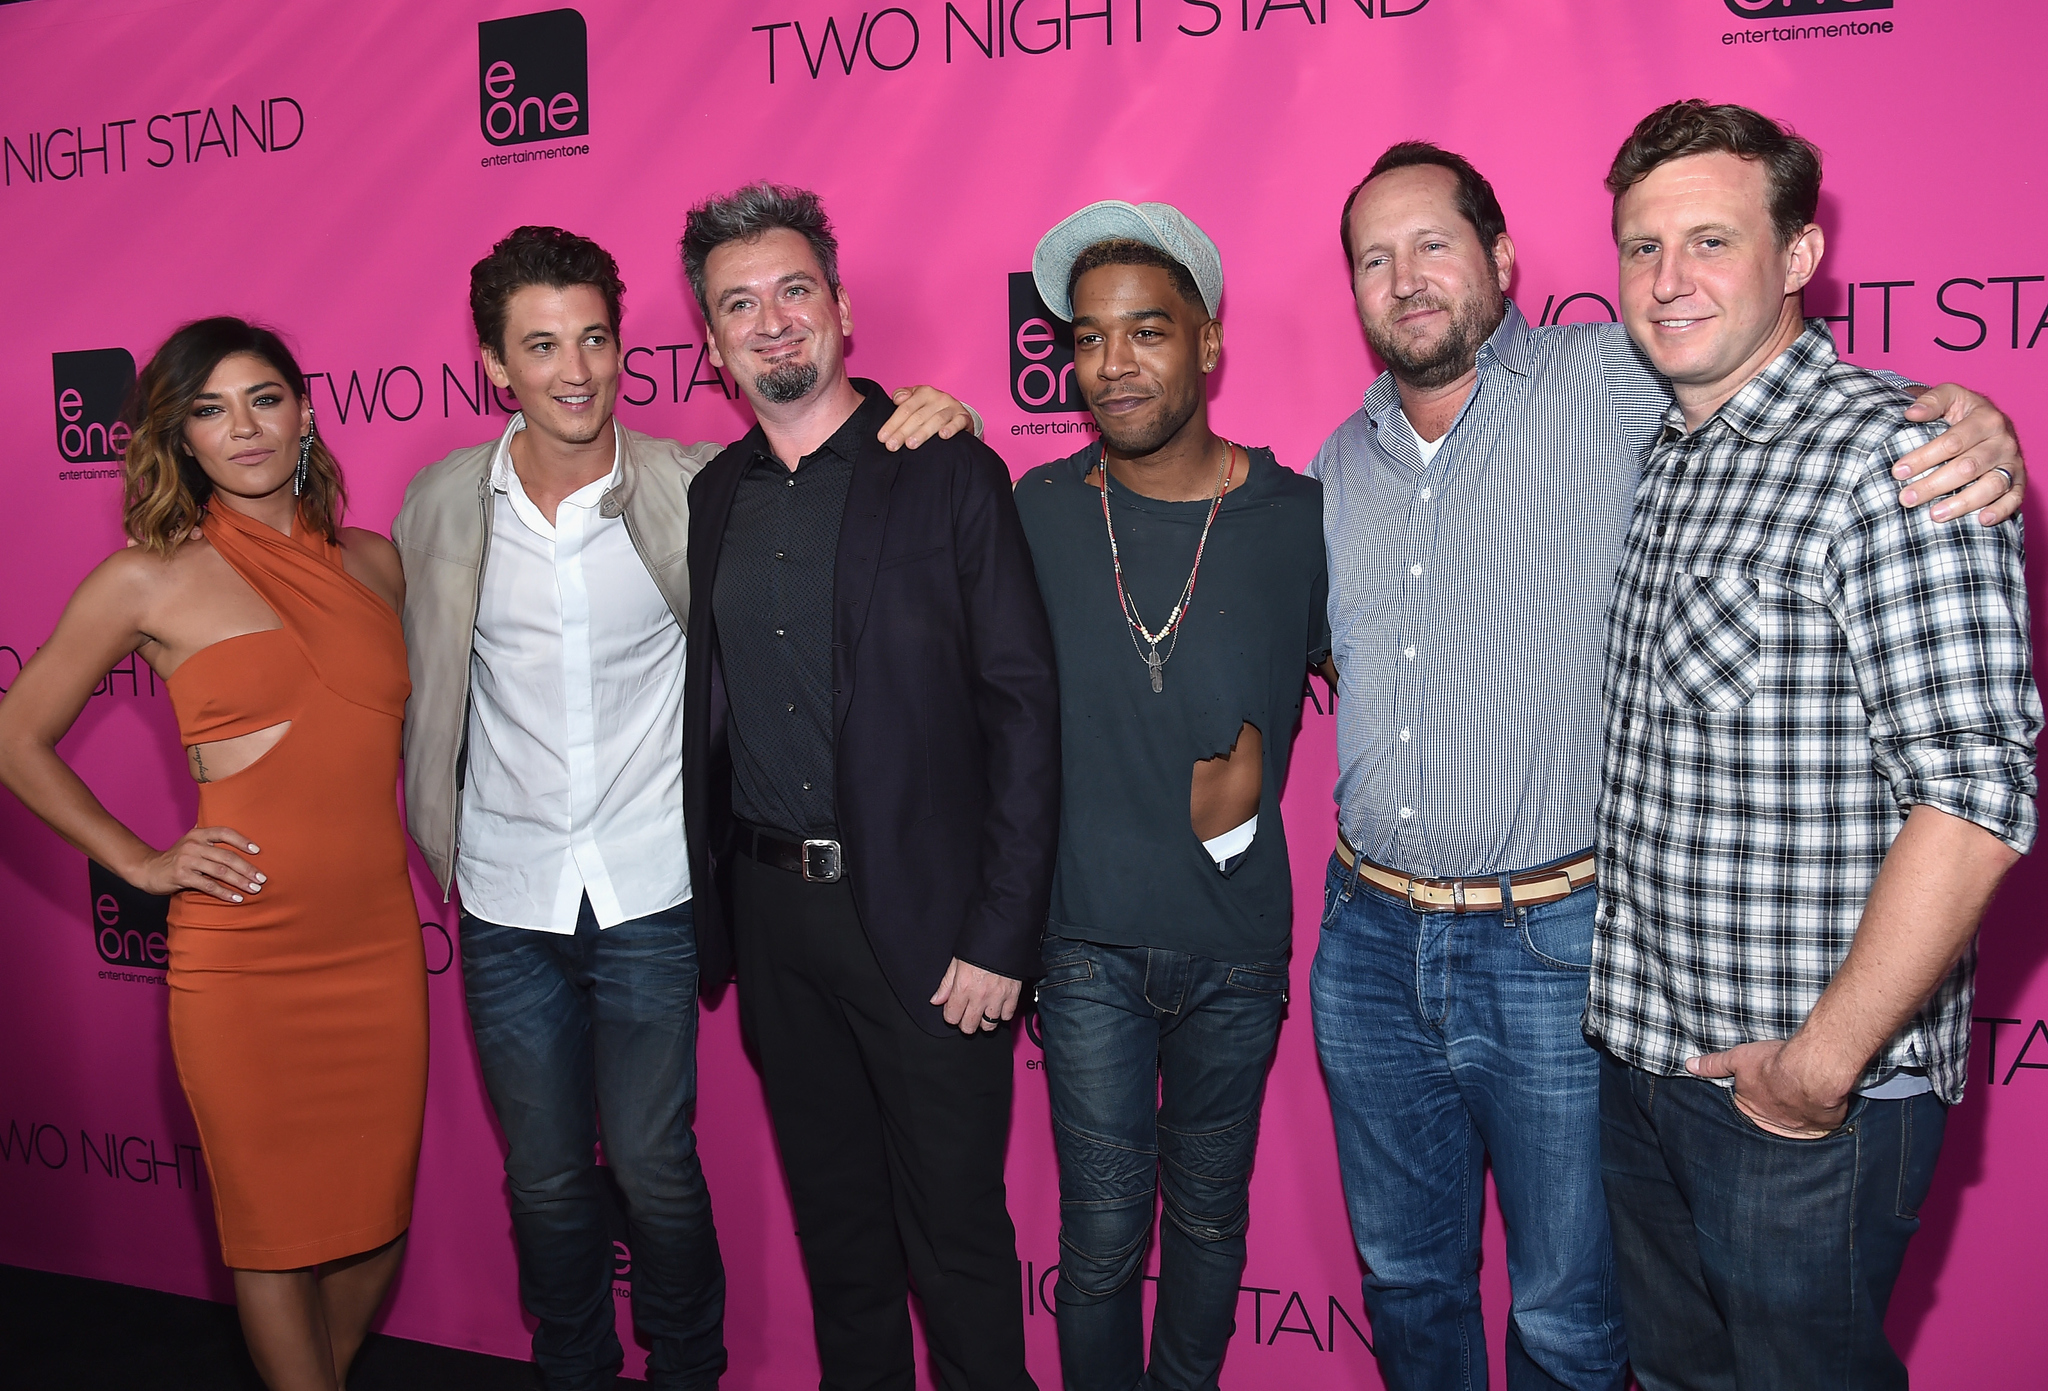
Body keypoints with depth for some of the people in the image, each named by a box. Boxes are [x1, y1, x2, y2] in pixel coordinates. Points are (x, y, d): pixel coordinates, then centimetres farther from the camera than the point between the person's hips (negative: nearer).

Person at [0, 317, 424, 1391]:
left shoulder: (377, 563, 8)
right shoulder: (150, 580, -3)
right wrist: (140, 861, 0)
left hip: (379, 940, 4)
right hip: (244, 952, -3)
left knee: (379, 1213, 13)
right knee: (275, 1221, 8)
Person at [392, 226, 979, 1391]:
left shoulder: (697, 487, -7)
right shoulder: (442, 505, -1)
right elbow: (426, 693, 10)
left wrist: (935, 422, -19)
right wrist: (443, 848, 11)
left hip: (651, 897, -2)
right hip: (509, 902, 2)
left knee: (654, 1165, 7)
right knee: (545, 1176, 14)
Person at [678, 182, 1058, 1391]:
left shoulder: (950, 474, -7)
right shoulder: (714, 496, 9)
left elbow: (1025, 709, -10)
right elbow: (714, 711, 12)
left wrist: (1000, 933, -14)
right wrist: (717, 902, 6)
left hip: (919, 915, -5)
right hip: (770, 914, 5)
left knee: (955, 1226, 6)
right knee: (834, 1217, 18)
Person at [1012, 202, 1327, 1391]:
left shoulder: (1298, 517, -6)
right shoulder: (1038, 513, -3)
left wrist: (1254, 770, -5)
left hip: (1237, 944, 1)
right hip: (1088, 939, 0)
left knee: (1209, 1218, 18)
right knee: (1102, 1234, 7)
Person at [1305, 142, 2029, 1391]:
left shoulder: (1608, 381, -7)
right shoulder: (1342, 464, 10)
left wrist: (1965, 415, -23)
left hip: (1556, 949, -4)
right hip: (1371, 941, 5)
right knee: (1405, 1277, 22)